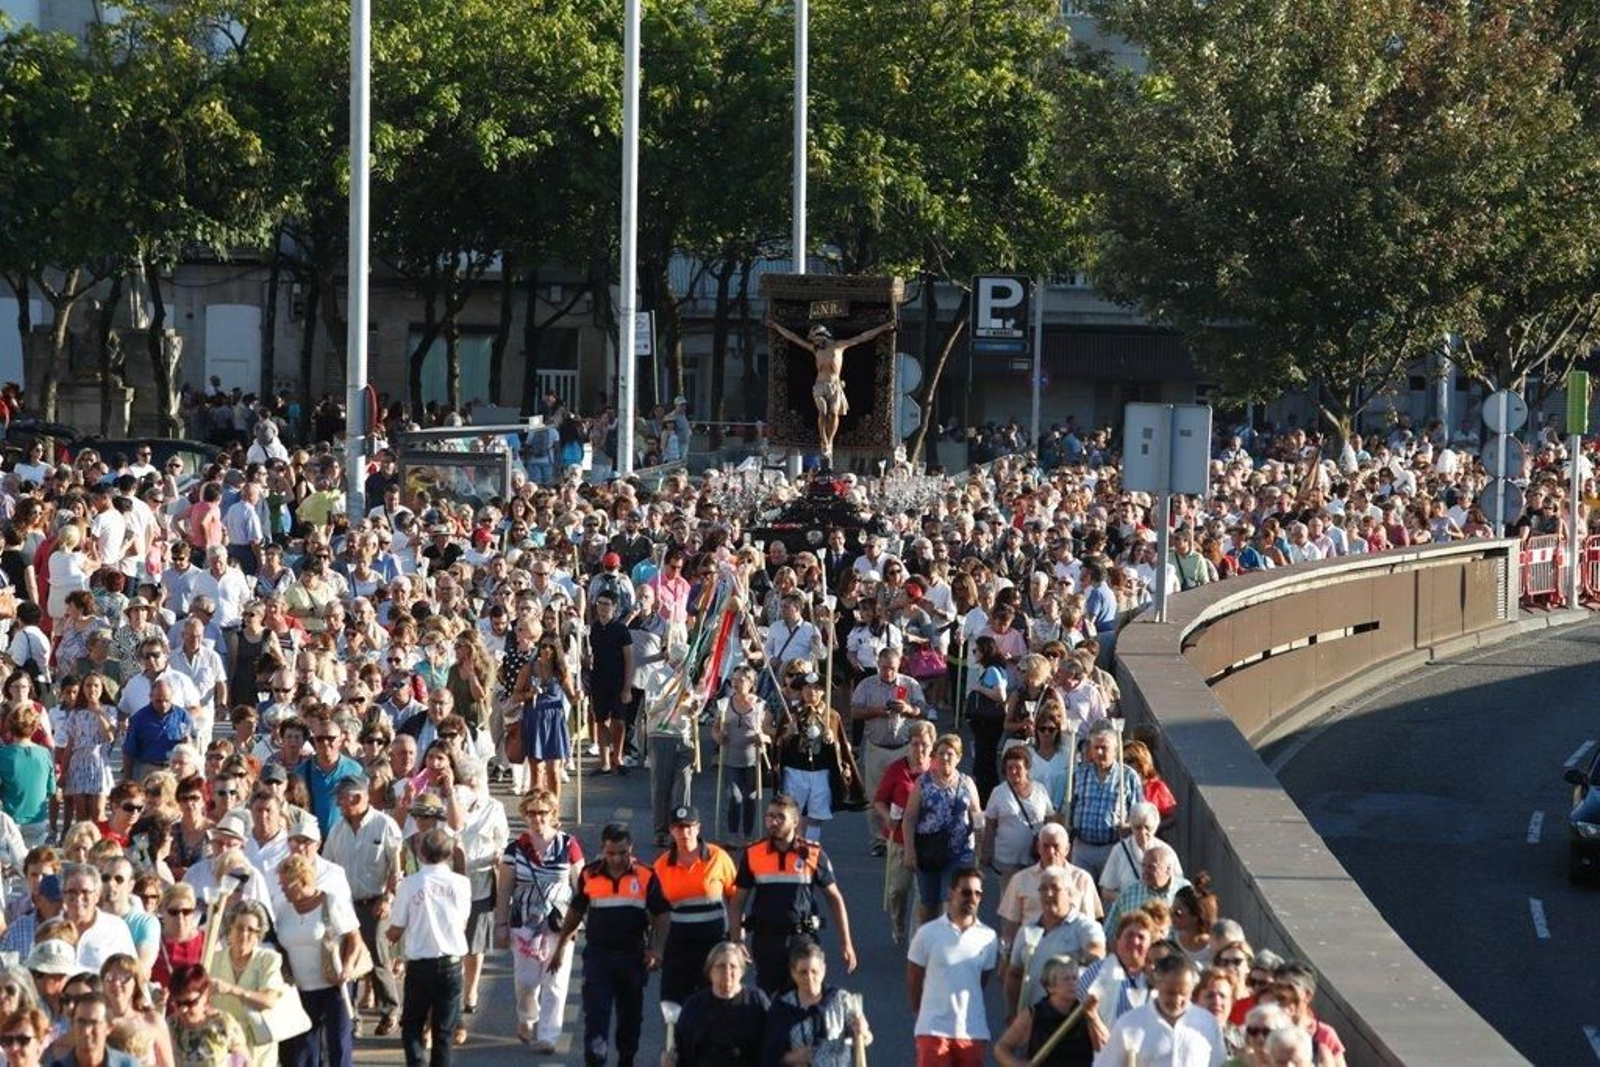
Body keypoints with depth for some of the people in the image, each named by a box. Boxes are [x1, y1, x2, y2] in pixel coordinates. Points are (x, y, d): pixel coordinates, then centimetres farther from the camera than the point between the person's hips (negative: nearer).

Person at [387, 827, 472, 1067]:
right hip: (451, 963, 1)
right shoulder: (461, 883, -5)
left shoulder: (409, 885, -10)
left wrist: (393, 936, 19)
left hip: (420, 964, -1)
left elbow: (395, 932, -4)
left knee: (412, 1025, 12)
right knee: (444, 1029, 11)